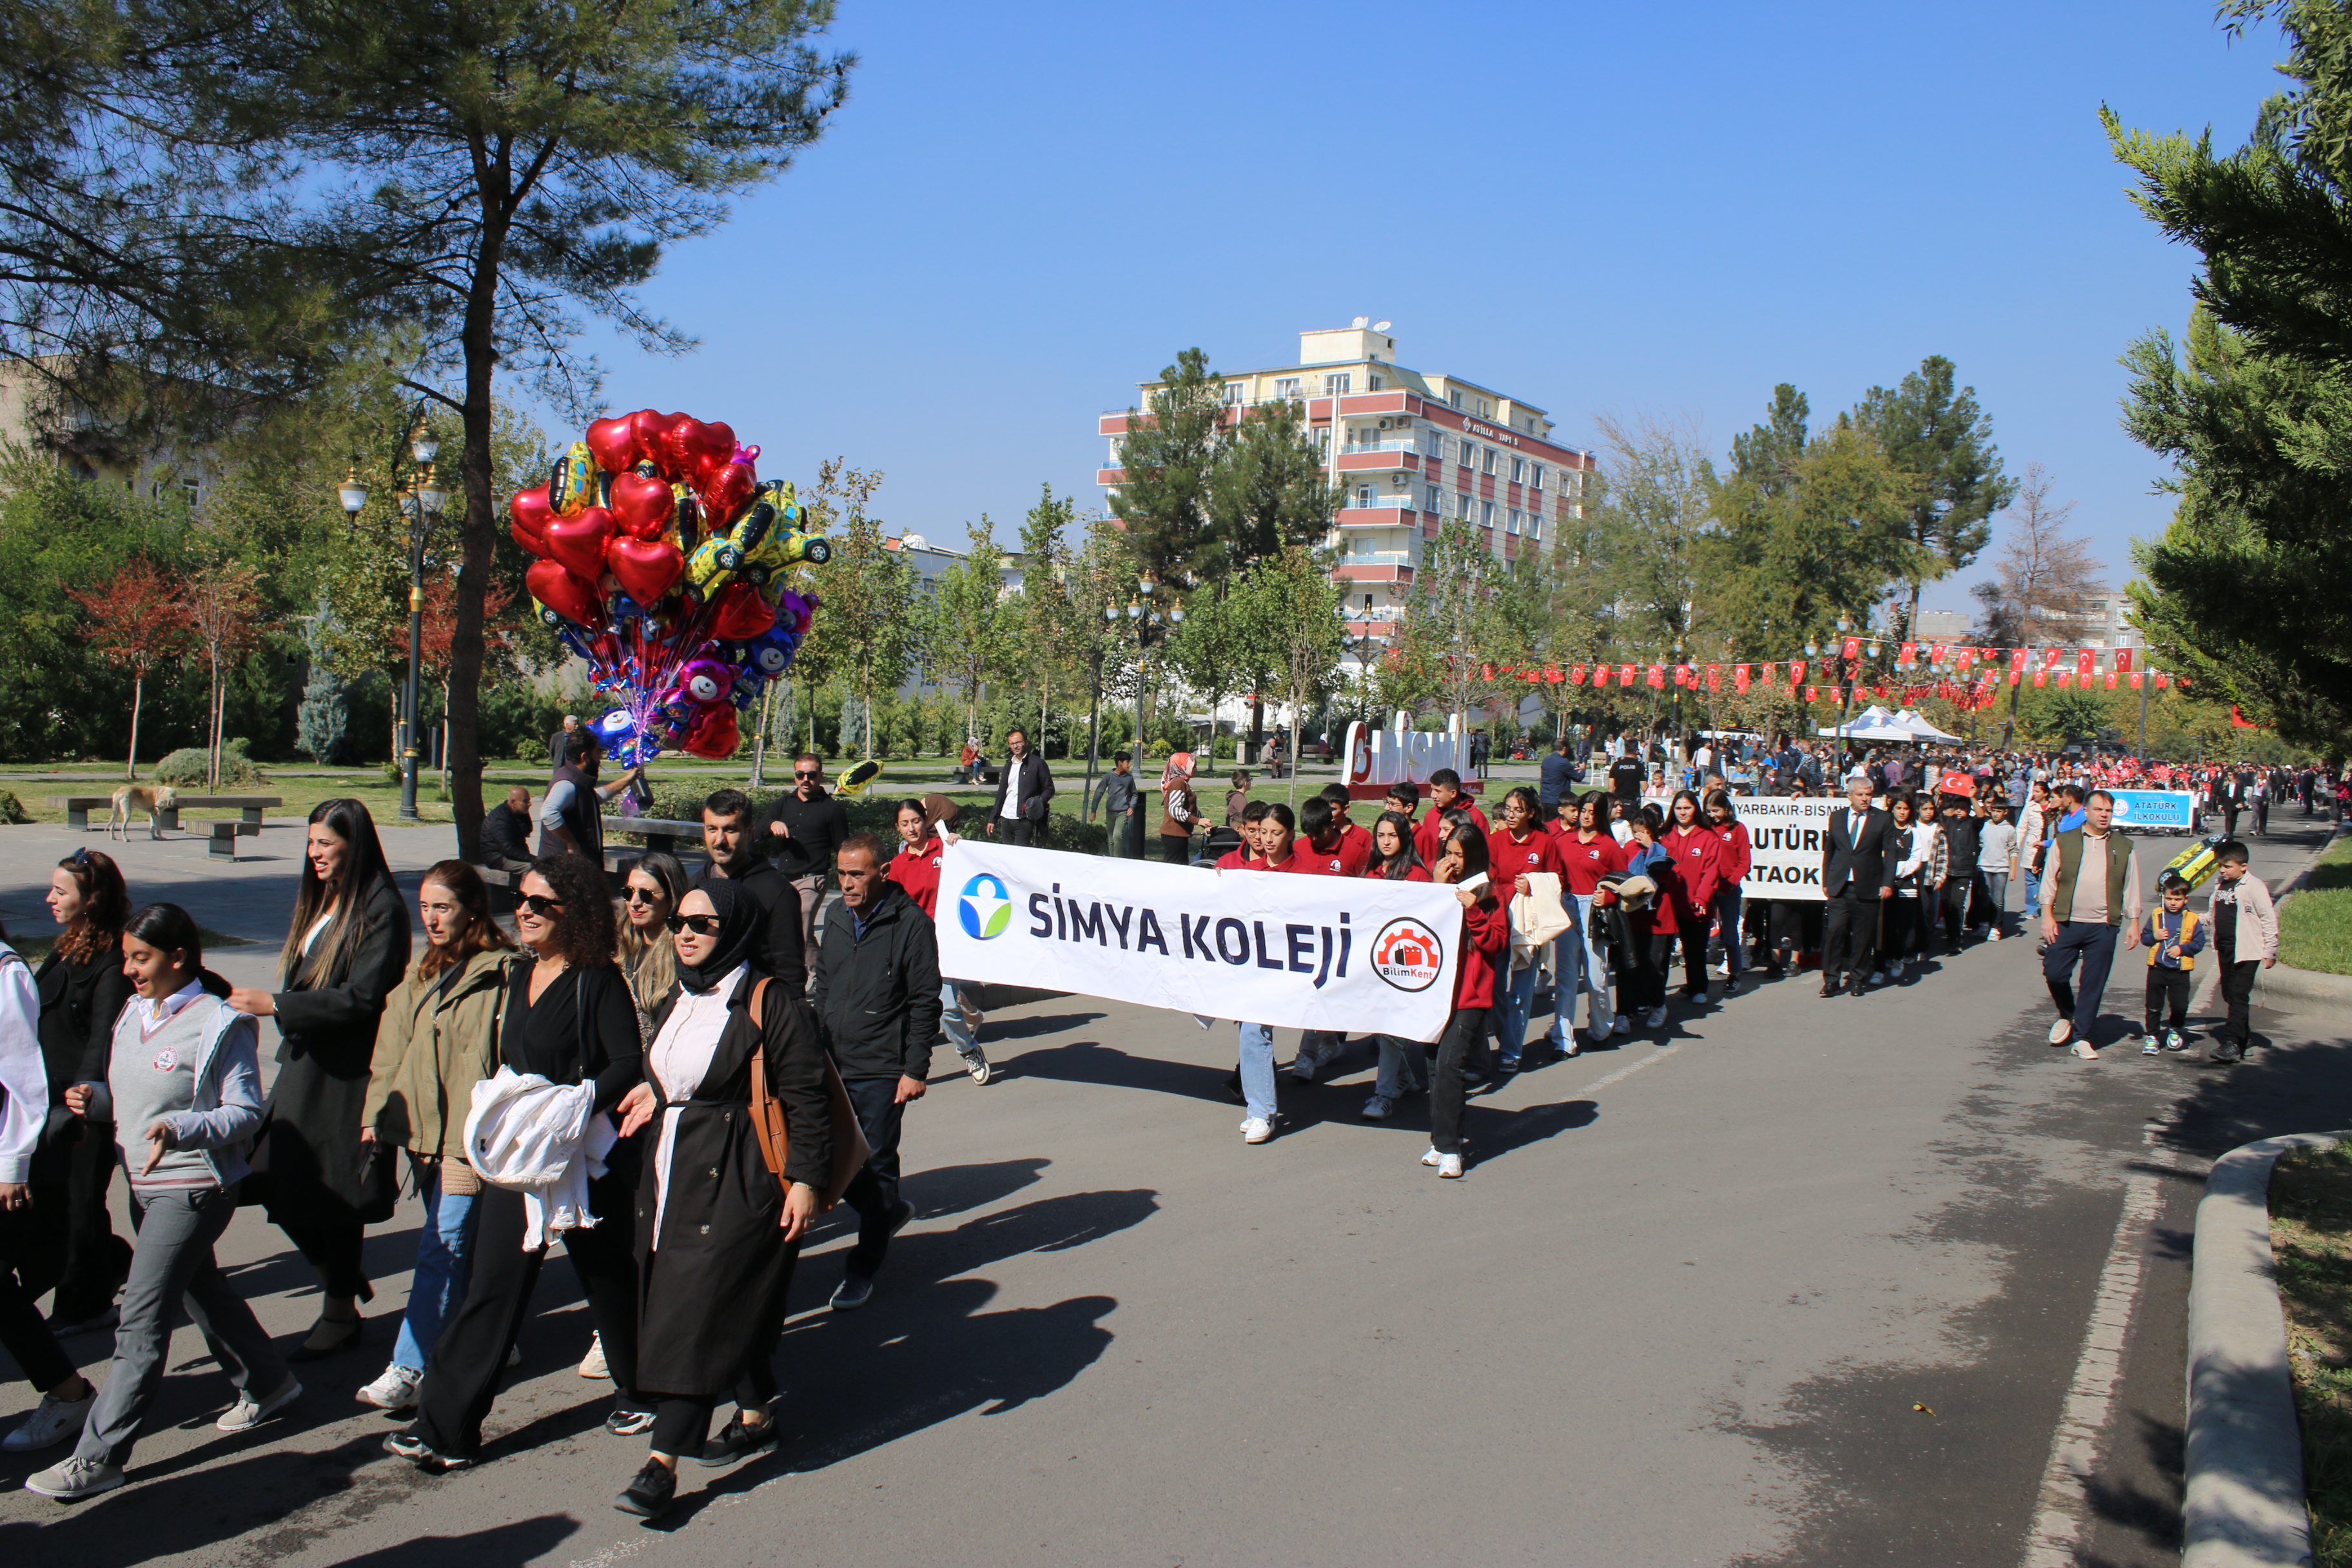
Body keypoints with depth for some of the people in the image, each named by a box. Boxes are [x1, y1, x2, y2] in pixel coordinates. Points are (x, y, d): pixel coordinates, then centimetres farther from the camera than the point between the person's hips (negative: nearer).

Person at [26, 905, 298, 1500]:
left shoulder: (220, 1024, -15)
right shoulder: (134, 1016, 8)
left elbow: (245, 1112, -15)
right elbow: (131, 1096, 16)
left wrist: (177, 1128, -30)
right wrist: (96, 1099, -5)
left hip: (194, 1188, -9)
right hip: (143, 1182, 9)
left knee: (141, 1321, -7)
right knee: (202, 1291, 21)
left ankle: (98, 1457, -1)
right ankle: (267, 1384, 38)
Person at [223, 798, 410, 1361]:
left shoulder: (381, 908, -15)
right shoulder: (318, 902, 12)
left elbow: (361, 998, -21)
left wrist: (276, 1005, -20)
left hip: (346, 1075, -8)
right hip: (304, 1062, 8)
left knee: (327, 1194, 2)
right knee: (279, 1183, 7)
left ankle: (341, 1312, 19)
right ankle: (344, 1279, 27)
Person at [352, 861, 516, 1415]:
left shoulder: (500, 973, -10)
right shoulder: (421, 975, 16)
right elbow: (391, 1052, 19)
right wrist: (375, 1115, 12)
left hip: (469, 1134, -8)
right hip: (422, 1129, 8)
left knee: (441, 1248, -9)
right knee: (453, 1247, 15)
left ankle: (407, 1370, -8)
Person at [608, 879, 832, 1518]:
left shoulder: (770, 1003, -12)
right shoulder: (677, 1002, 12)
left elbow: (806, 1098, -13)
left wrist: (804, 1179, -17)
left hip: (738, 1181, -8)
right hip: (671, 1172, 8)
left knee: (699, 1311, -7)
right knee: (734, 1305, 14)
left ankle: (663, 1460, -4)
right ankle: (756, 1415, 30)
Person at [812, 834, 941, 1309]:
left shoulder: (911, 926, -8)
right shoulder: (836, 925, 11)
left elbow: (925, 1003, -8)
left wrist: (915, 1070, -12)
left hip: (882, 1074, -6)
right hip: (833, 1068, 6)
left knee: (876, 1166, 3)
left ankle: (864, 1268, 17)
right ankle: (889, 1212, 34)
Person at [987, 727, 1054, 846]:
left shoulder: (1037, 763, -2)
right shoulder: (1009, 765, 18)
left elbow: (1049, 788, -2)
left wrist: (1039, 802, -21)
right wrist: (992, 819, 16)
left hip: (1025, 819, -6)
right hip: (1006, 819, 6)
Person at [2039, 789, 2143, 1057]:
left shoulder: (2123, 847, 9)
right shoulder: (2065, 842, 5)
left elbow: (2131, 888, 12)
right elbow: (2049, 881, 4)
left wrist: (2134, 923, 7)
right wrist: (2047, 915, -3)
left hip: (2103, 927, 1)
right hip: (2066, 923, -1)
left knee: (2094, 984, 2)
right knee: (2054, 973, -3)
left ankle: (2082, 1037, 12)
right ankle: (2066, 1015, 26)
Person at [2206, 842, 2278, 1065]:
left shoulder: (2253, 886, -11)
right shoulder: (2220, 884, 11)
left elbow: (2269, 919, -9)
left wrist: (2270, 951, -9)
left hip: (2247, 951, -8)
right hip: (2224, 950, 8)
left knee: (2239, 996, -12)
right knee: (2229, 995, 14)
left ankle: (2232, 1044, -17)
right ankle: (2245, 1036, 30)